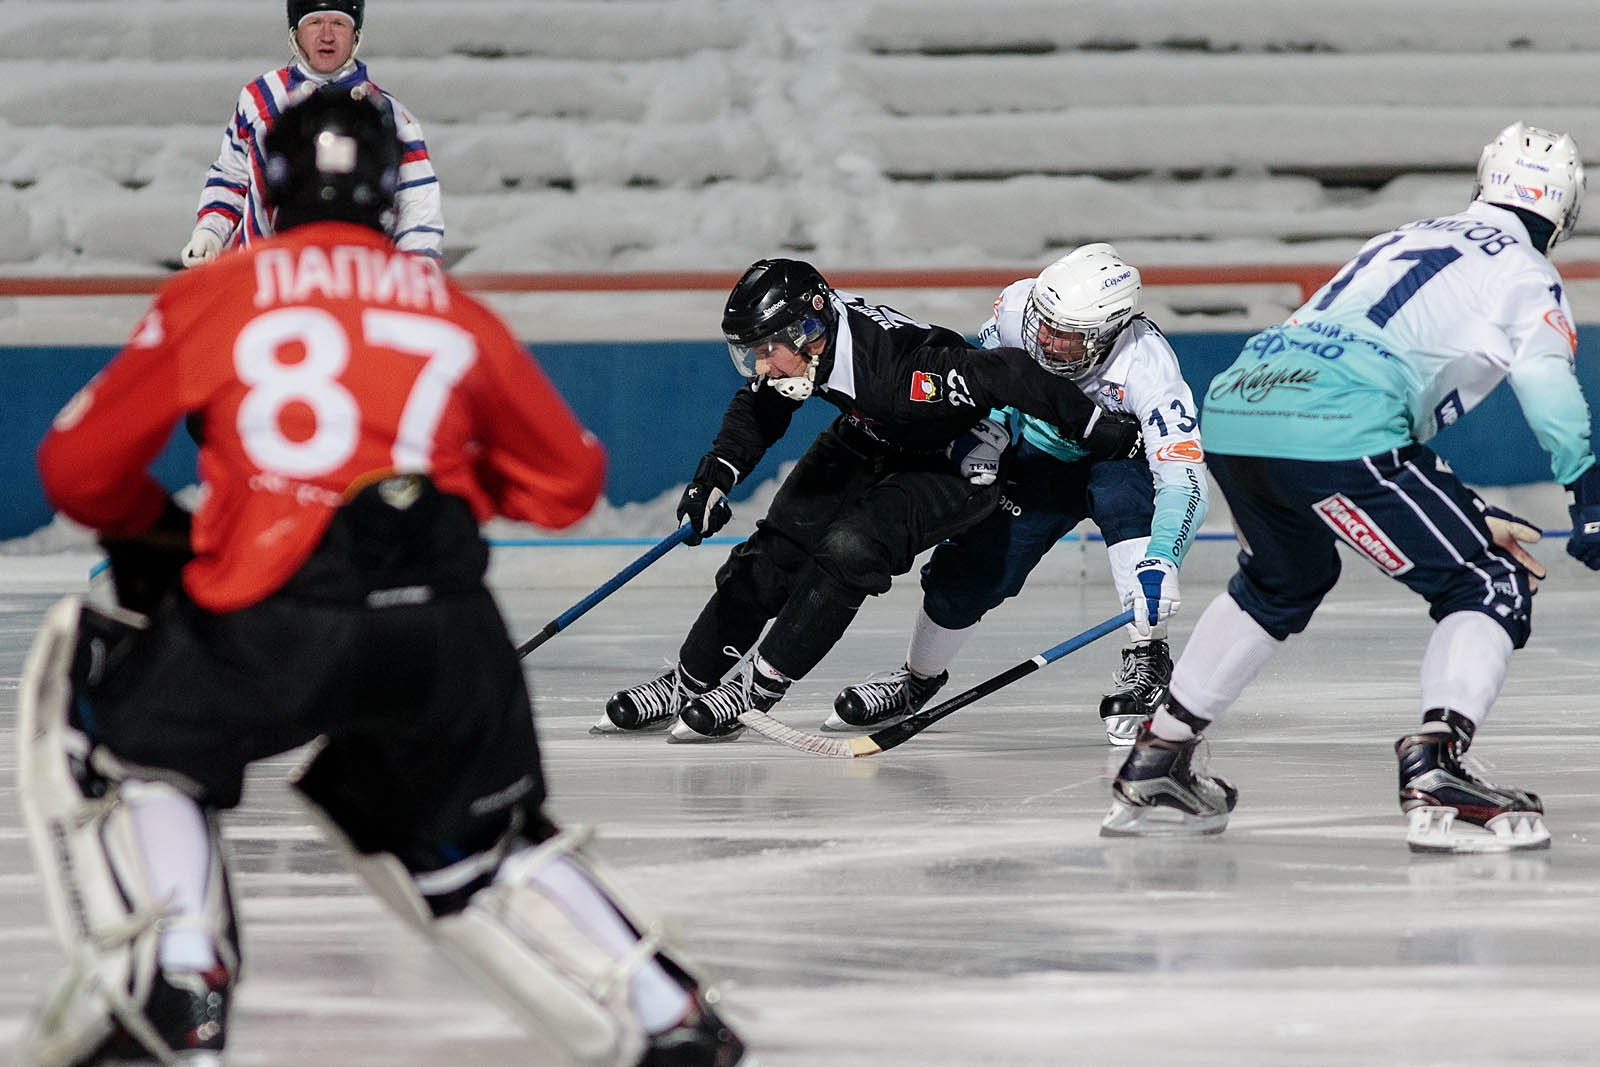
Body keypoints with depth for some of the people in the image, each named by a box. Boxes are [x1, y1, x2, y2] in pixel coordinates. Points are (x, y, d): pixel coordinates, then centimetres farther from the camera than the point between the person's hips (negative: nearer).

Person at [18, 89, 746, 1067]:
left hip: (274, 622, -3)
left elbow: (79, 469, 18)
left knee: (117, 728, 22)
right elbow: (568, 482, 28)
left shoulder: (213, 297, 13)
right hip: (449, 635, 3)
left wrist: (151, 533, 39)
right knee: (474, 836, 29)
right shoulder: (455, 314, 19)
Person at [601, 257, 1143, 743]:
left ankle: (756, 686, -15)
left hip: (953, 466, -7)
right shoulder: (792, 340, -19)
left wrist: (1098, 429, -30)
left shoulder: (899, 368, -41)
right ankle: (687, 681, 11)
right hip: (868, 444, 7)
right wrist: (717, 473, -13)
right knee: (775, 551, -2)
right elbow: (758, 410, 1)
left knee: (849, 549, -26)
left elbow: (1009, 375, -37)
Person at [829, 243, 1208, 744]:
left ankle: (1146, 660, -28)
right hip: (1035, 458, 3)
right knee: (968, 571, -5)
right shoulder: (1019, 305, -28)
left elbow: (1184, 481, -45)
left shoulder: (1146, 364, -40)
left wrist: (1160, 563, -59)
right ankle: (919, 678, 24)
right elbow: (983, 368, -1)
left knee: (1121, 494, -37)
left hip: (1119, 460, -3)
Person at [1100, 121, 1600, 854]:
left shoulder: (1400, 243, 34)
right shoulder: (1523, 272, 12)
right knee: (1490, 587, 4)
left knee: (1285, 579, 34)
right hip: (1335, 429, -8)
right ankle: (1434, 774, -17)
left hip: (1234, 406, 8)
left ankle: (1153, 767, 36)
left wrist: (1471, 518, 37)